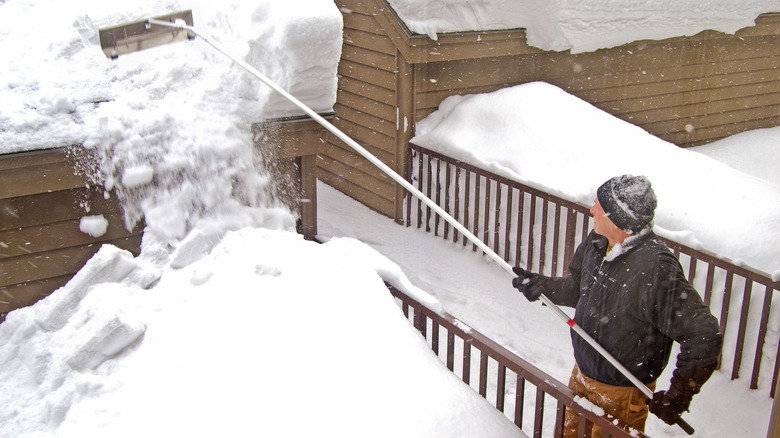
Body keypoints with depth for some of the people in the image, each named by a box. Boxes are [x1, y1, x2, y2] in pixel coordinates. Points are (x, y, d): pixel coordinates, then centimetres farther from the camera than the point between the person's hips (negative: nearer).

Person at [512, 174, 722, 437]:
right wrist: (541, 285, -1)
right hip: (582, 375, 7)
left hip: (621, 393, -7)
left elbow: (704, 337, -30)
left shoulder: (656, 270, -34)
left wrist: (678, 397, -24)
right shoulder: (596, 242, -9)